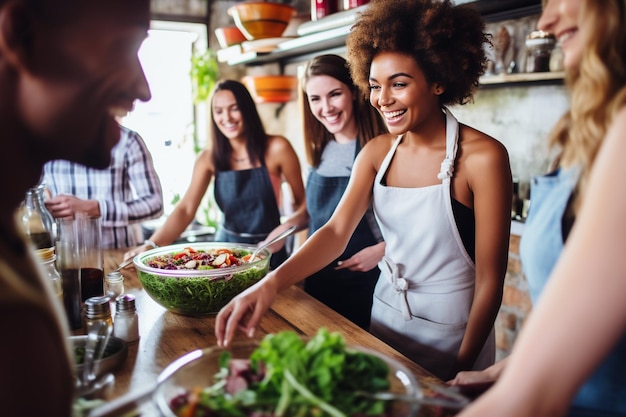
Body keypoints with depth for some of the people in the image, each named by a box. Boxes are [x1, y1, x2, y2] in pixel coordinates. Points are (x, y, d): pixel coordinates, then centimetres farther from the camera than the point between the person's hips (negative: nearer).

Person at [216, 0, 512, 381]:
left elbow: (490, 278, -16)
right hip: (386, 317, 5)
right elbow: (337, 231, -13)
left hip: (452, 331, -5)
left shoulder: (482, 157, -19)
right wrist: (272, 283, -28)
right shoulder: (377, 153, -3)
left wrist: (463, 367, -14)